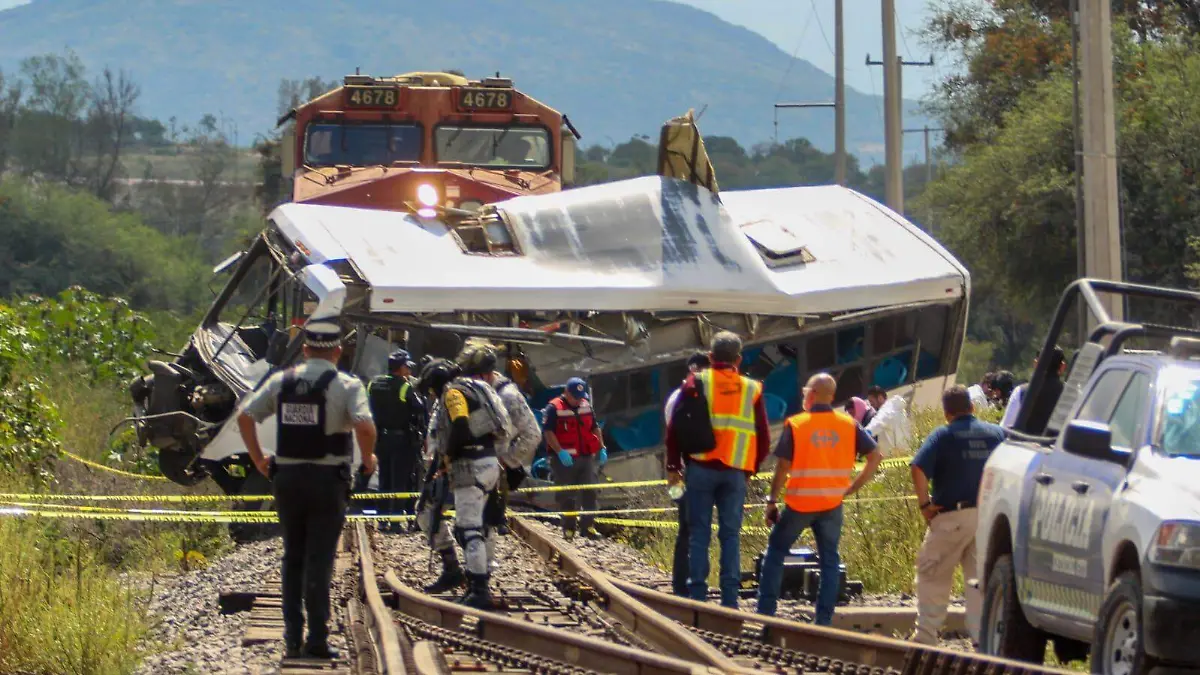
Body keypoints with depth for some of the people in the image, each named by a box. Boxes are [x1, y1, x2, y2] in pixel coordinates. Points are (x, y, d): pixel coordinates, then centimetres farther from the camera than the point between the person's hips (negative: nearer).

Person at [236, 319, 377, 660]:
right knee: (319, 561, 0)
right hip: (327, 479, -3)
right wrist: (368, 458, -5)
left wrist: (258, 459, 10)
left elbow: (245, 417, 2)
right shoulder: (346, 385, -8)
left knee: (293, 558, 15)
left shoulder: (281, 381, 5)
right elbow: (364, 425, -22)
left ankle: (292, 637, 15)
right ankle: (317, 640, -3)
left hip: (286, 478, 4)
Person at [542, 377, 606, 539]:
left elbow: (595, 428, 21)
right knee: (567, 495, 1)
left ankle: (588, 526, 2)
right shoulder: (554, 408, -7)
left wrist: (602, 448, 12)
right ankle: (568, 528, 10)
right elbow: (548, 432, -13)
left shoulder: (586, 406, 12)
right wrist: (560, 451, -21)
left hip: (586, 457, 5)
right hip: (565, 459, -5)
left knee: (590, 492, -3)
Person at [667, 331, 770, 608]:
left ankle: (697, 594, -2)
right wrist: (750, 470, 19)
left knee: (698, 533, 3)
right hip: (736, 472, 1)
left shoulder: (696, 383, 0)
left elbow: (675, 427, -2)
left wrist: (673, 465, 7)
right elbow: (763, 438, 9)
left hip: (701, 468, -1)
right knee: (731, 535, 5)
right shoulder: (751, 390, 6)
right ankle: (730, 599, 1)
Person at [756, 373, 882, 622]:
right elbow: (875, 456, -1)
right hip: (832, 504, 2)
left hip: (799, 503, -2)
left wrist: (771, 501, -1)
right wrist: (852, 488, 4)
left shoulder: (795, 424, -8)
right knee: (829, 559, 10)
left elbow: (783, 466, -9)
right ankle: (824, 620, 6)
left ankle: (765, 611, 10)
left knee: (776, 550, 13)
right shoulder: (848, 425, 1)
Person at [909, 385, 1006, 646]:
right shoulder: (996, 433, 8)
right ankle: (983, 637, 4)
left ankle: (926, 636, 7)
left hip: (952, 516, -4)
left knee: (932, 575, 8)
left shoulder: (943, 435, -5)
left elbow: (919, 468, -18)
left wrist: (924, 504, -10)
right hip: (988, 514, 4)